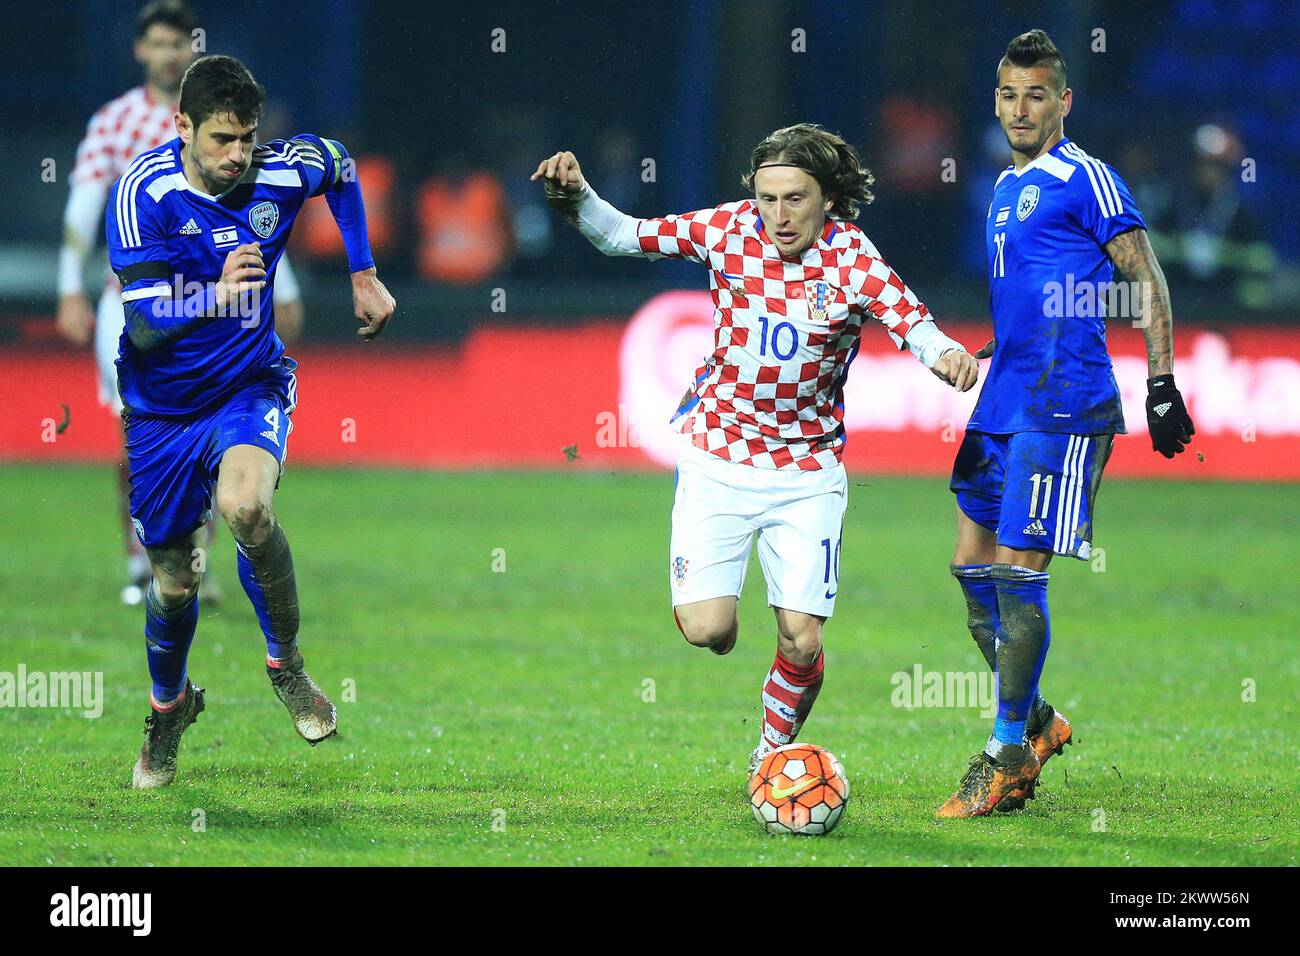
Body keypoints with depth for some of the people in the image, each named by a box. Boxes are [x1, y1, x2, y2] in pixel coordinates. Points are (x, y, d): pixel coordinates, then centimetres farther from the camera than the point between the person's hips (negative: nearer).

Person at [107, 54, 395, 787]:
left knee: (245, 504, -32)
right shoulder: (144, 192, -21)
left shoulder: (282, 172, -14)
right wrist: (215, 296, -42)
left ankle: (287, 662, -8)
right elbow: (147, 321, -25)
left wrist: (365, 278, 14)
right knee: (173, 581, 9)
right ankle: (170, 705, 42)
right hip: (163, 407, 0)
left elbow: (340, 165, 12)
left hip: (251, 388, 0)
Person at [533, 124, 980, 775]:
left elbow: (914, 327, -25)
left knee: (801, 643, -6)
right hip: (718, 455, 1)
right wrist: (576, 199, -20)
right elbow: (622, 235, -1)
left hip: (807, 470, -1)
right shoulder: (728, 229, -8)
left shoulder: (851, 258, -13)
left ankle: (772, 754, 23)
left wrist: (946, 357, -47)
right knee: (705, 629, -13)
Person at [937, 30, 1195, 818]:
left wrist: (1162, 388, -14)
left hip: (1059, 407, -9)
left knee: (1019, 573, -8)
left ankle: (1009, 755, -1)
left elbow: (1148, 282, -9)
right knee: (974, 566, 10)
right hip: (1003, 400, 9)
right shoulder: (1007, 186, 17)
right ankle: (1036, 721, 23)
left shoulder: (1084, 180, -8)